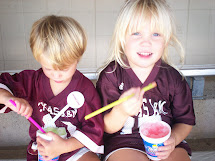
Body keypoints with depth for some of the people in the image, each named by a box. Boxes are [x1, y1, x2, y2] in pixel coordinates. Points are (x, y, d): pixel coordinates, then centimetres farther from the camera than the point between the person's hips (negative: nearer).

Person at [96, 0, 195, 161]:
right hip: (123, 143, -2)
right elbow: (107, 128, -10)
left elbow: (185, 120, 9)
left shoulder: (173, 78, -2)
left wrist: (174, 138, -12)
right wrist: (120, 112, -31)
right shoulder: (110, 75, -10)